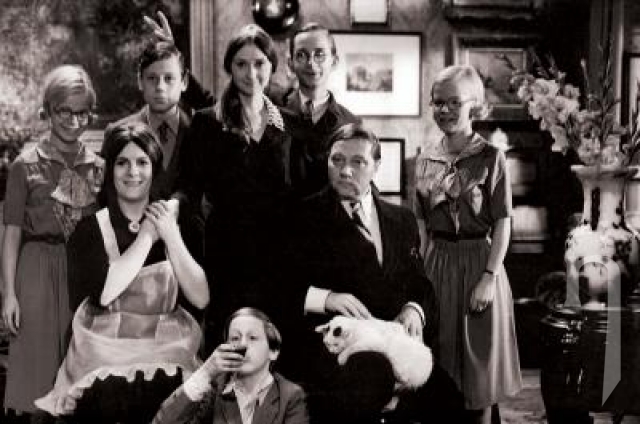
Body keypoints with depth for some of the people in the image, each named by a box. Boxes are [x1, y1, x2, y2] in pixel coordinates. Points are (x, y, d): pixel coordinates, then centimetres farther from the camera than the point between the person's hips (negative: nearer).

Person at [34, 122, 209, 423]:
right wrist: (147, 236, -7)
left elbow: (201, 299, -1)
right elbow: (103, 292, -15)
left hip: (166, 357, 1)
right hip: (105, 361, -1)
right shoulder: (90, 229, 4)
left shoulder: (175, 223, 10)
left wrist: (171, 236, -6)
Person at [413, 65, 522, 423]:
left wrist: (489, 278, -16)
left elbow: (502, 225, -9)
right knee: (441, 356, 12)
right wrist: (420, 270, 0)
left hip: (479, 261, -4)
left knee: (479, 363, 5)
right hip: (437, 263, 4)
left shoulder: (492, 158, -6)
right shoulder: (426, 159, 6)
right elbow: (422, 225, 8)